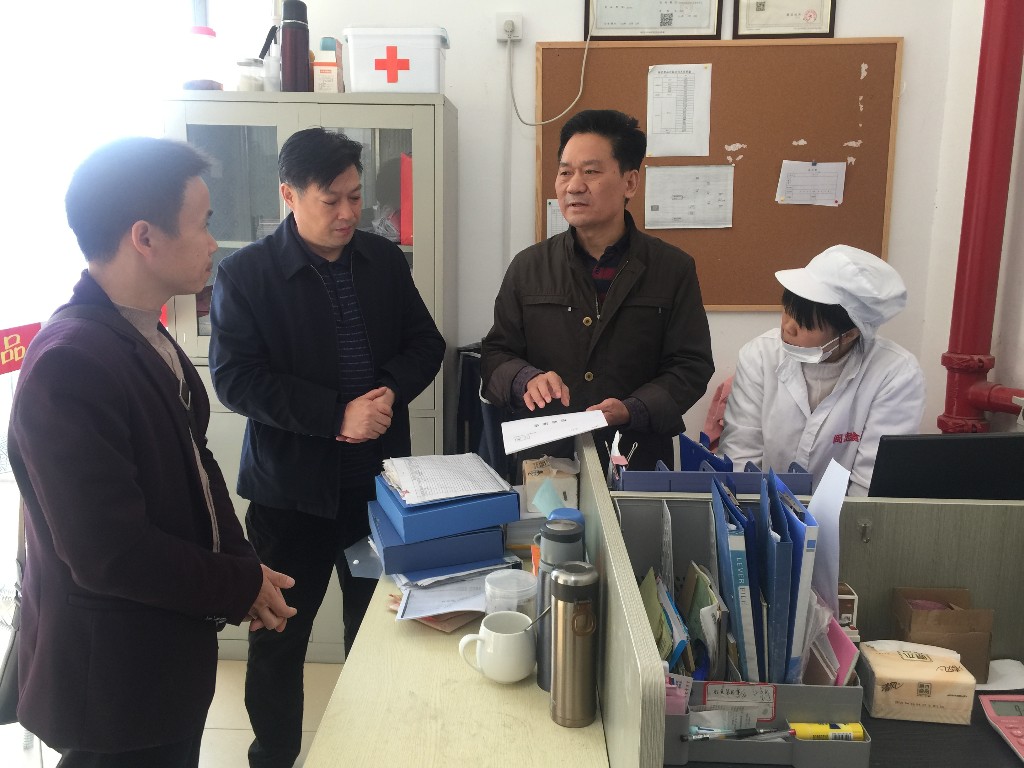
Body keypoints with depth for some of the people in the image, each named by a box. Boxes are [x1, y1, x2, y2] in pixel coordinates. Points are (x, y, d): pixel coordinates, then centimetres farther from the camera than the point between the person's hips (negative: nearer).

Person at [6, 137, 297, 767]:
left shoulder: (148, 338, 2)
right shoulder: (67, 366, -27)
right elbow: (111, 553, -27)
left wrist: (242, 567, -1)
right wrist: (241, 586, -15)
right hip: (114, 683, -8)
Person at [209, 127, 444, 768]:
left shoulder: (384, 259, 4)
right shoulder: (246, 274, -8)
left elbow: (426, 344, 7)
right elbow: (235, 379, -15)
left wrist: (391, 388, -13)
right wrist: (336, 416, -22)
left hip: (381, 476, 4)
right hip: (292, 484, -3)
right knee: (280, 636, 12)